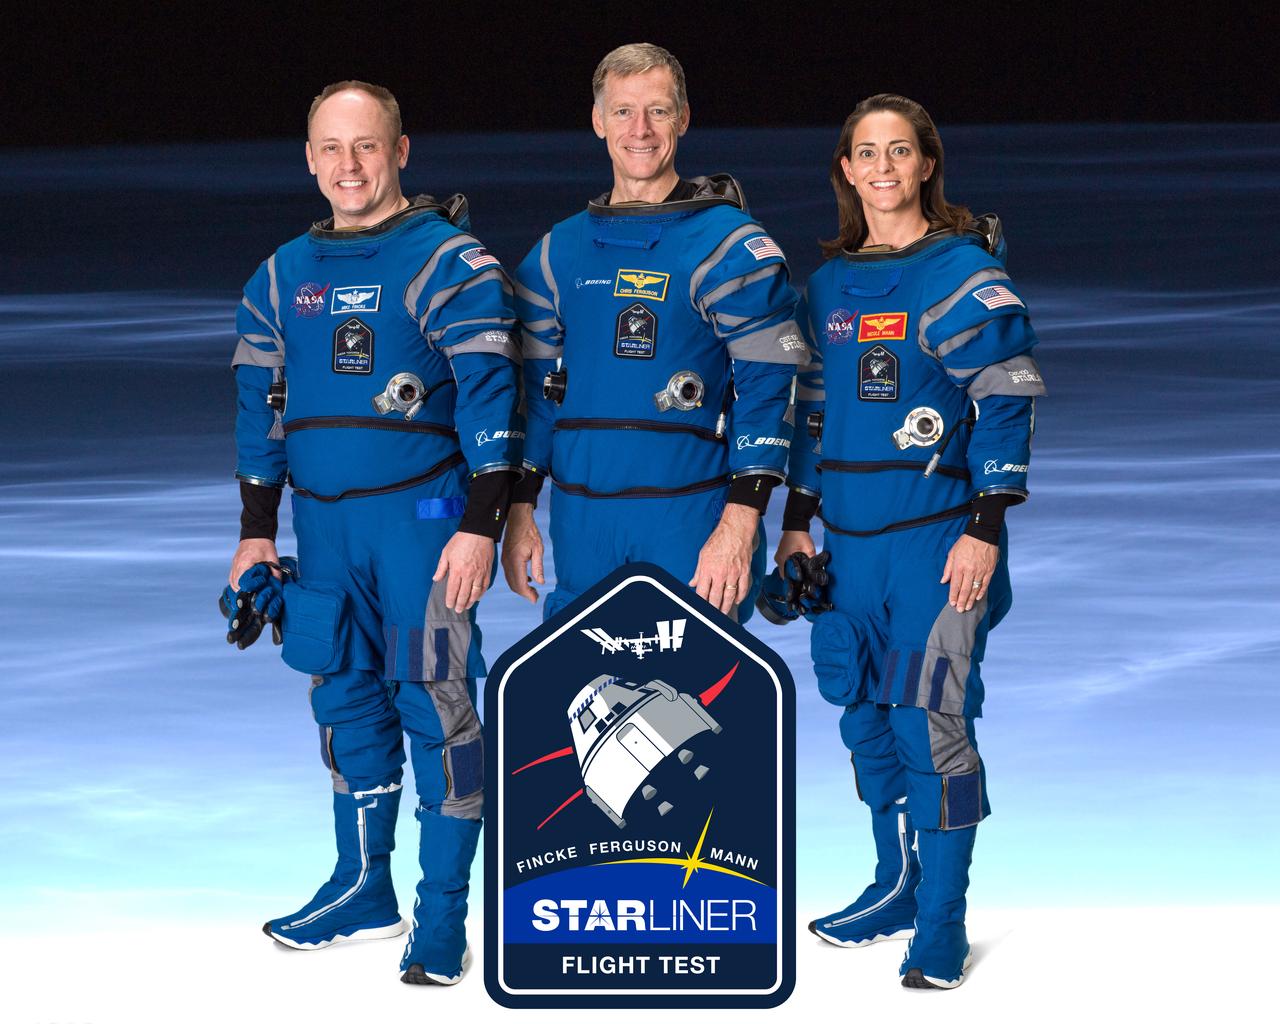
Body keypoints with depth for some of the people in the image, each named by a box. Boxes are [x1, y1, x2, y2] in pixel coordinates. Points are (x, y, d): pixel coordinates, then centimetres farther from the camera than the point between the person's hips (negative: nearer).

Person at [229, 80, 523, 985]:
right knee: (346, 699, 13)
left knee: (434, 701, -5)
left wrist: (480, 526, -15)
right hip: (323, 522, 6)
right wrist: (256, 532, 15)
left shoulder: (447, 263, -6)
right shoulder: (284, 277, 12)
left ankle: (444, 910, 2)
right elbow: (263, 408, 18)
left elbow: (491, 396, -10)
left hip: (422, 514, -6)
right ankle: (363, 892, 26)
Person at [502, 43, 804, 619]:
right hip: (581, 528, 5)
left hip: (690, 527, -5)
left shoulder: (729, 246, -3)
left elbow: (768, 388, -8)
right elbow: (534, 388, 18)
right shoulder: (559, 253, 13)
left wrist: (739, 522, -15)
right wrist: (520, 512, 12)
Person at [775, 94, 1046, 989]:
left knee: (930, 720, -7)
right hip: (851, 538, 6)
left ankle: (942, 922, 2)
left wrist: (985, 527, -14)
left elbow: (1008, 402, -9)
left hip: (937, 532, -6)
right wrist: (796, 522, 17)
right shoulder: (830, 282, 12)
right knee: (867, 716, 12)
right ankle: (895, 888, 27)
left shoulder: (964, 271, -6)